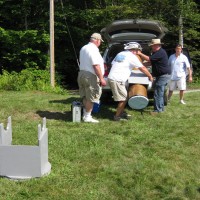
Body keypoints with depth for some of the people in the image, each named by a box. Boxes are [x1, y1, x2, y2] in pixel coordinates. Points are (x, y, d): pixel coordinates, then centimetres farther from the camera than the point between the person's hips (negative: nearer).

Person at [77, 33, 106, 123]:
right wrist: (101, 79, -22)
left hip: (82, 74, 10)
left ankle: (85, 114, 25)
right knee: (91, 98, -1)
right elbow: (96, 66, -23)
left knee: (86, 97, 17)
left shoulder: (83, 48, 14)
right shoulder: (94, 49, -17)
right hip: (91, 76, -10)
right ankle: (87, 117, 5)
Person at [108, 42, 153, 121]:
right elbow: (143, 68, -1)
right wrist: (150, 76, 11)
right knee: (124, 99, -3)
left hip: (111, 77, 9)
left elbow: (112, 64, 21)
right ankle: (117, 116, 3)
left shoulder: (120, 54, 17)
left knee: (123, 97, 20)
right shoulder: (131, 56, -5)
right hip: (117, 80, -9)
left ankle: (121, 112, 28)